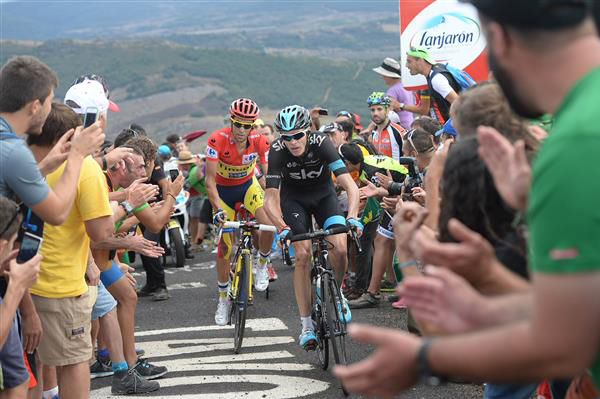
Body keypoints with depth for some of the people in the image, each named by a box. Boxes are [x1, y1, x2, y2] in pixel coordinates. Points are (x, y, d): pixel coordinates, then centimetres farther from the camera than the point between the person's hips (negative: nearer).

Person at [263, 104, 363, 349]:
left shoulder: (321, 143, -30)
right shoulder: (277, 151, -28)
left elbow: (350, 186, -36)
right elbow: (271, 198, -29)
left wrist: (352, 216, -52)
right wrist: (282, 227, -46)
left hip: (323, 194, 0)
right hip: (294, 199, 0)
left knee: (340, 248, -20)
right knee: (302, 255, -15)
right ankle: (306, 325, -7)